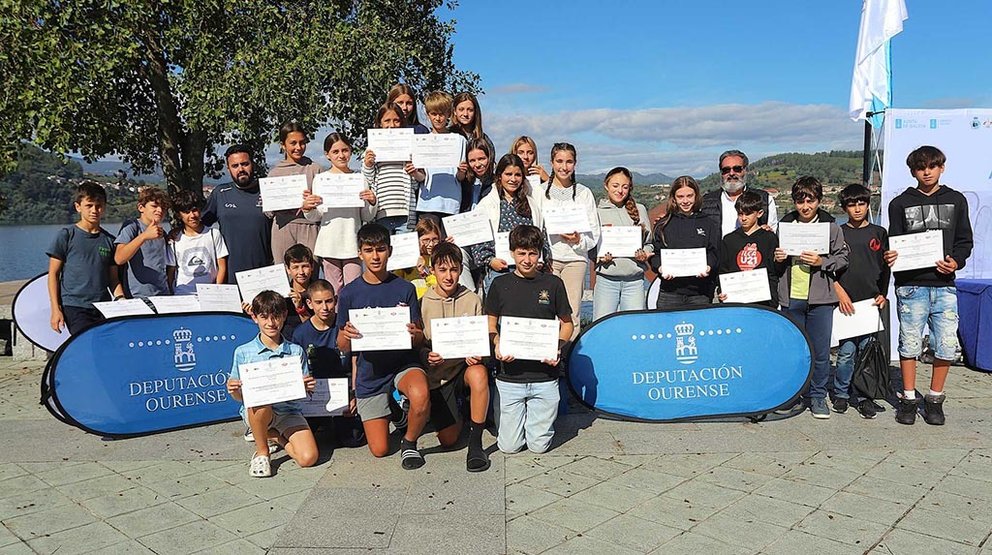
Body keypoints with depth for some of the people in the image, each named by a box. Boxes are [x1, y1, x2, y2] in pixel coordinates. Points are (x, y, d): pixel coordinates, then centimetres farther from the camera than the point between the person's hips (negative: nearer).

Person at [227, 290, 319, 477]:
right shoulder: (243, 352, -2)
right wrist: (233, 389, -21)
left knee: (308, 458, -19)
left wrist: (308, 387, -19)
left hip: (289, 411, 1)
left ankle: (273, 434, 12)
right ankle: (261, 452, -10)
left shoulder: (296, 351, 1)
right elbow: (240, 396, 2)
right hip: (256, 412, -1)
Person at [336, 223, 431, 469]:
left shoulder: (405, 289, -2)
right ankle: (391, 413, 37)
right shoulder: (349, 294, -1)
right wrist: (347, 336, -21)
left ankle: (409, 442, -5)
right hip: (370, 372, 1)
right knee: (379, 450, 3)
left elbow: (420, 340, -2)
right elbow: (343, 347, 2)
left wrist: (414, 334, -26)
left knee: (421, 395, -37)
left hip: (403, 362, -1)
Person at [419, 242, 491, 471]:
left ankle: (475, 443, -24)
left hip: (465, 366, 0)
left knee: (479, 373, -38)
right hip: (437, 373, 0)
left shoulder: (472, 300, 1)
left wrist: (476, 355, -18)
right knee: (448, 440, -7)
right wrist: (427, 356, -22)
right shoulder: (423, 303, -2)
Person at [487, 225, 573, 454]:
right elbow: (490, 325, 9)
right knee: (509, 445, 3)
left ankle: (535, 414, 34)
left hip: (545, 376, 0)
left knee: (538, 445, 3)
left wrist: (557, 348, -9)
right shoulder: (500, 284, 3)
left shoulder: (553, 283, 2)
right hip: (509, 374, 0)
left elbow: (567, 324, 10)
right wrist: (497, 345, -12)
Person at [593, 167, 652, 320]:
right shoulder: (598, 212, 5)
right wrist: (599, 256, -14)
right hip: (606, 279, -2)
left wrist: (645, 254, -6)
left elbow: (649, 242, 14)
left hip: (635, 280, 2)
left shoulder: (640, 210, 11)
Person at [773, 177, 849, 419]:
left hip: (820, 298, -2)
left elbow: (843, 257, 2)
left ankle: (818, 395, 16)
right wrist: (777, 258, -4)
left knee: (820, 350, 3)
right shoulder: (785, 225, 7)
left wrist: (822, 262, -14)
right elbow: (776, 262, 17)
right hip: (791, 297, 2)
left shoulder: (831, 226, 0)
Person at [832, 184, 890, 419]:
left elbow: (885, 268, 13)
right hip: (845, 301, -1)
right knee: (846, 351, -2)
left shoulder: (879, 233, 10)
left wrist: (882, 294, 2)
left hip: (871, 301, 2)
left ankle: (863, 395, 14)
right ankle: (841, 393, 13)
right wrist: (840, 293, -7)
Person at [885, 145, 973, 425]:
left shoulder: (956, 200, 11)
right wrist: (890, 257, -15)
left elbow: (965, 240, 12)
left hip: (944, 286, 1)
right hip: (911, 286, -1)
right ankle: (908, 399, 14)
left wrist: (956, 261, -6)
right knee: (909, 344, 2)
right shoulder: (900, 203, 7)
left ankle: (935, 399, 15)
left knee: (946, 345, 0)